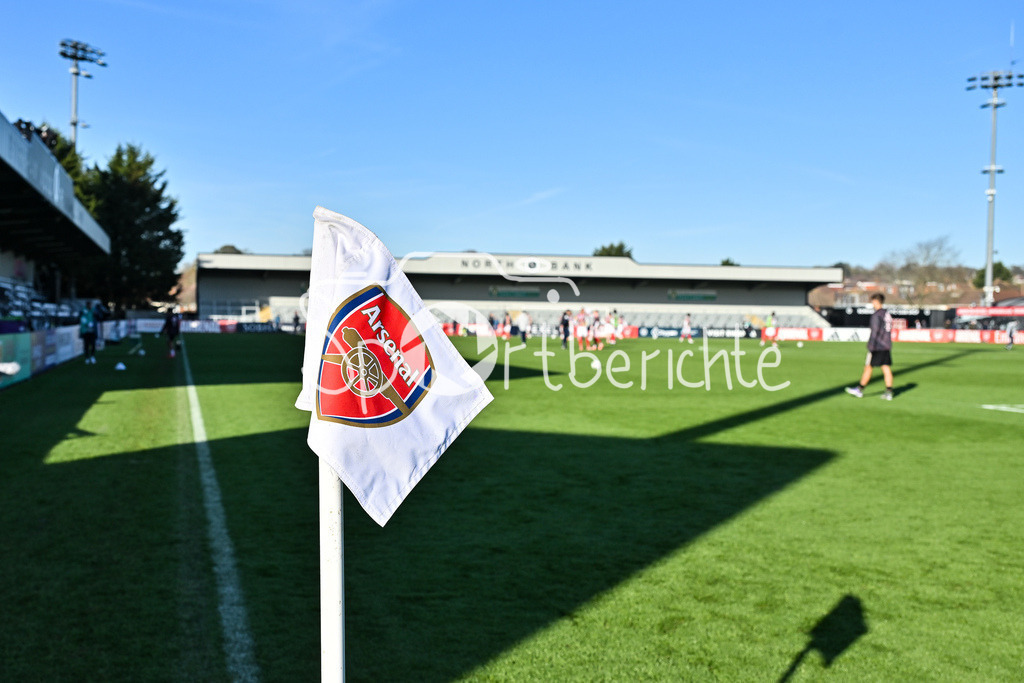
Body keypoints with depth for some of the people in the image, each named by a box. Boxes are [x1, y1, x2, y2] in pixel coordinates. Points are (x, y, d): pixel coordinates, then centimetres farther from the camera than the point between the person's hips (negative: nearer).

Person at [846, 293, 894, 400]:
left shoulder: (876, 315, -12)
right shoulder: (887, 314, 13)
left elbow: (875, 332, -16)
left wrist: (871, 346, -15)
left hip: (877, 347, -8)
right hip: (887, 347, 8)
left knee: (868, 367, 1)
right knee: (887, 369, 4)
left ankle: (860, 390, 9)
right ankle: (889, 392, 1)